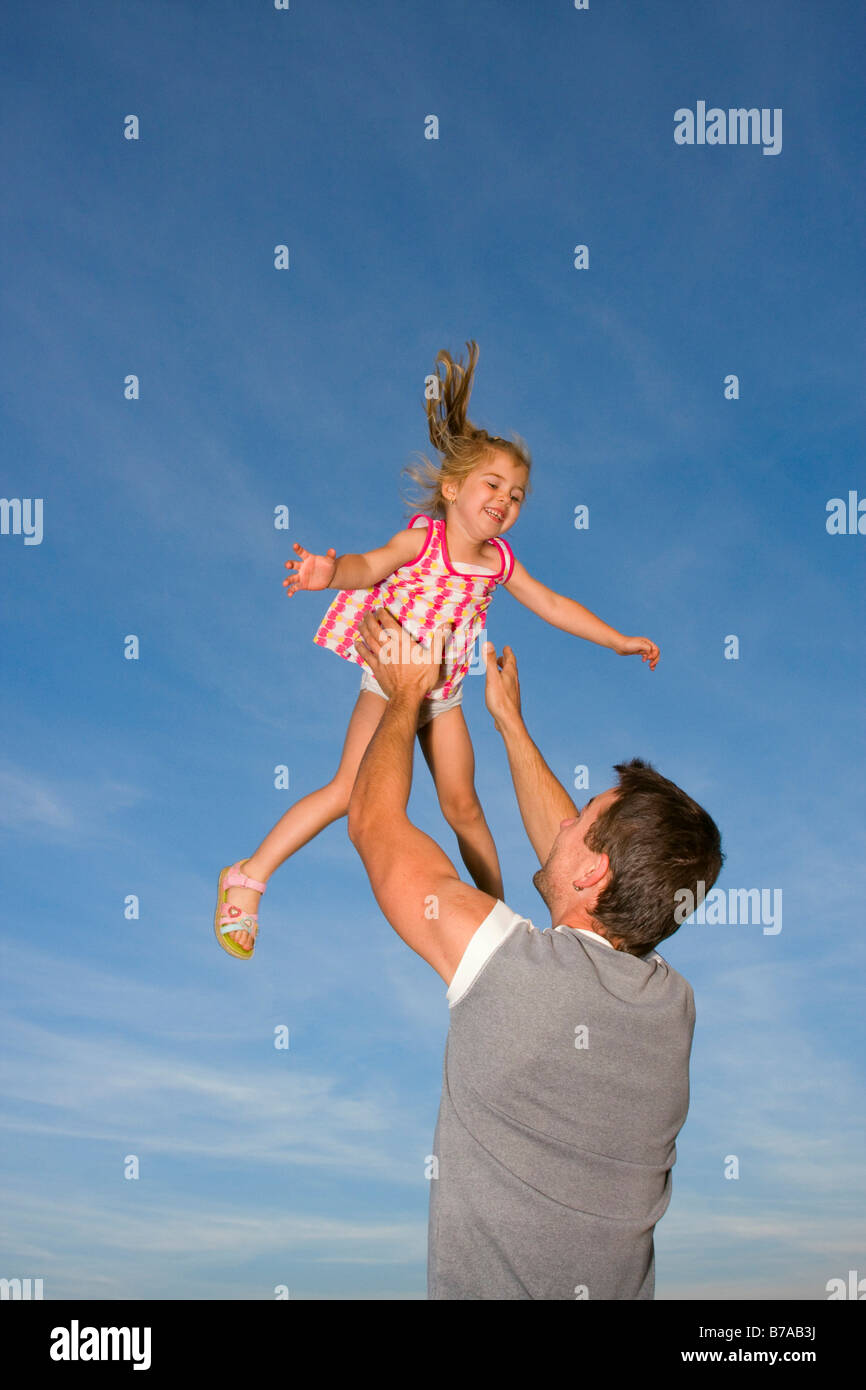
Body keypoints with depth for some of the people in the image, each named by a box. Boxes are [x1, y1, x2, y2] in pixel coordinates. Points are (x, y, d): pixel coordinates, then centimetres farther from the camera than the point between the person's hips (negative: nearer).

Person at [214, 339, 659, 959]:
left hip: (444, 696, 5)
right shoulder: (423, 538, -17)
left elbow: (555, 607, 11)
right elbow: (370, 565, -35)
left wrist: (621, 640, 13)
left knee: (463, 805, 10)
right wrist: (331, 572, -58)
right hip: (389, 681, -5)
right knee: (349, 791, -12)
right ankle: (247, 880, -2)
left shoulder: (499, 559, 0)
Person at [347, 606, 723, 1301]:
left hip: (484, 1285, -5)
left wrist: (406, 695, 3)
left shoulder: (514, 965, -24)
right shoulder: (674, 1000, -8)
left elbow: (374, 820, -12)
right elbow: (567, 851, 9)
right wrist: (509, 718, 17)